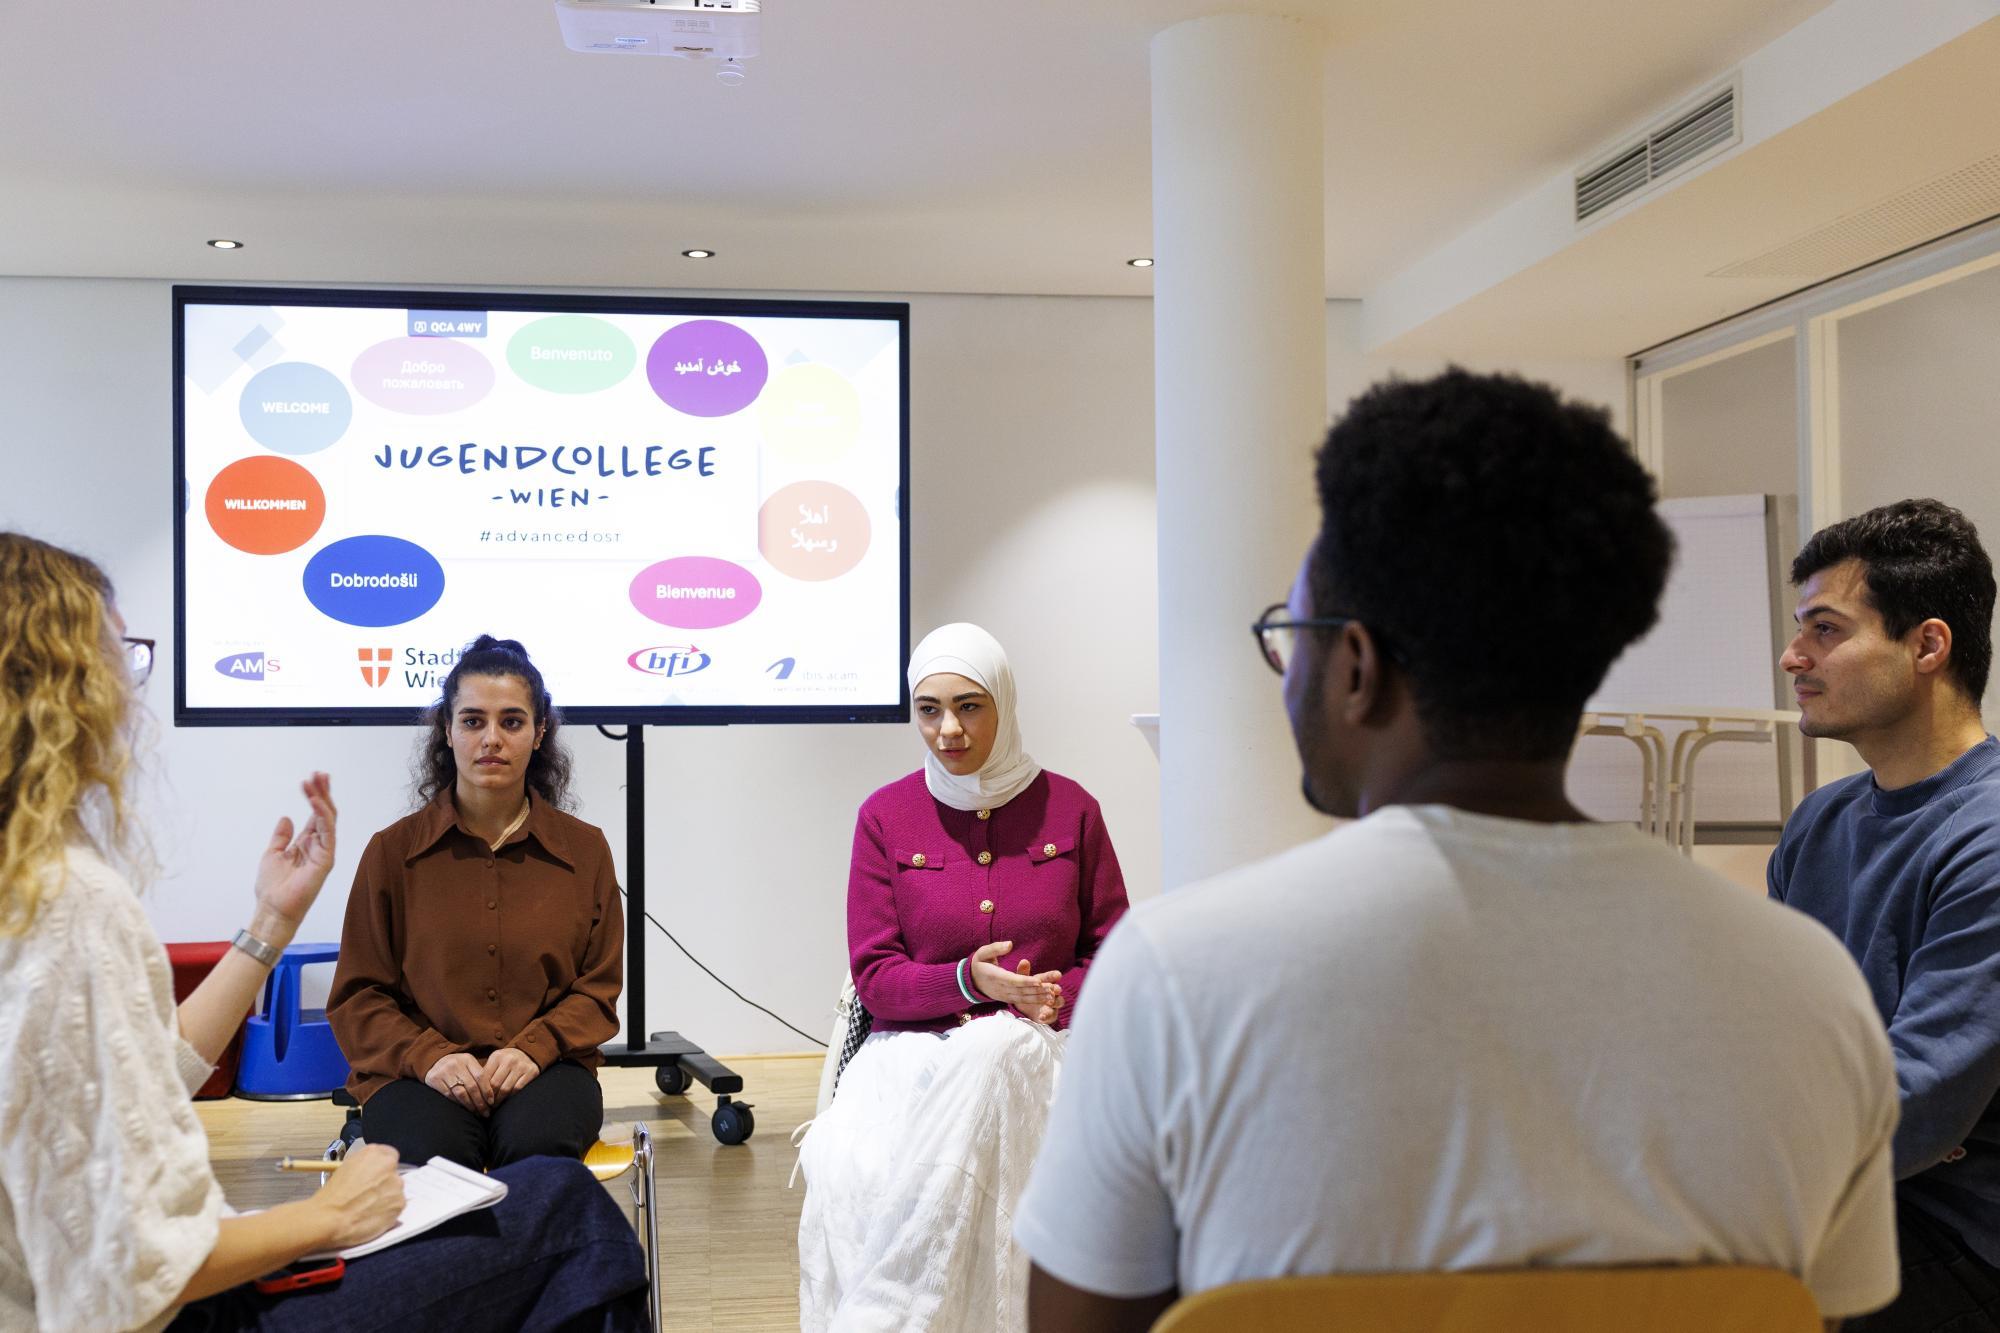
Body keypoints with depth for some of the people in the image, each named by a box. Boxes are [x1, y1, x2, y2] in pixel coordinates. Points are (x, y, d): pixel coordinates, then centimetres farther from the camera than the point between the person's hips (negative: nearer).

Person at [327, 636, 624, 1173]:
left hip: (543, 1066, 1)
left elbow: (598, 988, 9)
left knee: (537, 1146, -33)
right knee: (429, 1155, -34)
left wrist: (532, 1048, -11)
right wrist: (430, 1055, -11)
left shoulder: (584, 849, 9)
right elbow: (357, 995, 8)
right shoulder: (393, 850, 7)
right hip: (418, 1070, 0)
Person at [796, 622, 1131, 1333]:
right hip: (915, 1048, 0)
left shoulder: (1069, 808, 6)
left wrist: (1055, 999, -12)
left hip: (1034, 1045, 0)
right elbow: (873, 976, 2)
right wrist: (971, 982, -17)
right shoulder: (885, 815, 5)